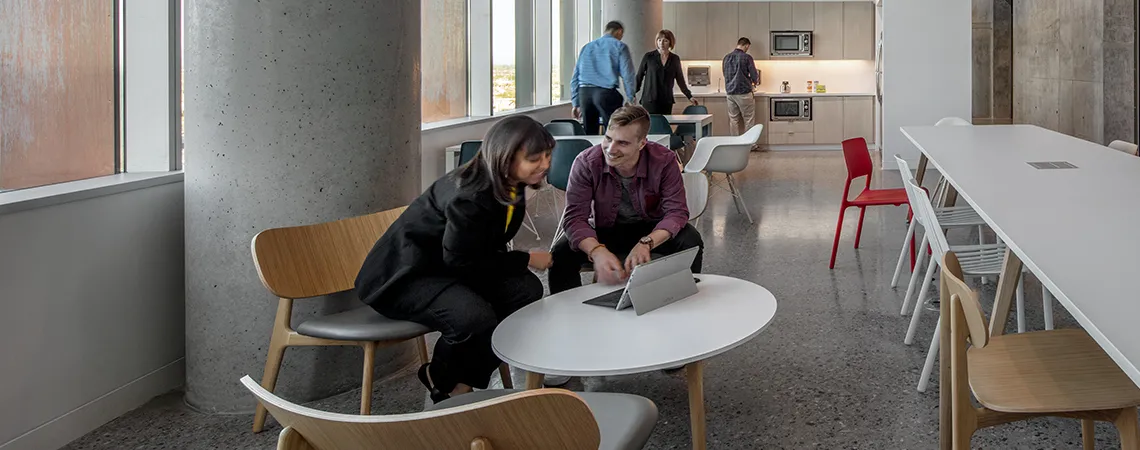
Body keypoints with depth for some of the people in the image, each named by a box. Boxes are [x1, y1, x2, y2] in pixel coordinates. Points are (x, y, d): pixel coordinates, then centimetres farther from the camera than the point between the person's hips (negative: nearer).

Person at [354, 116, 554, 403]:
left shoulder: (509, 185, -1)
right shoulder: (469, 198, -30)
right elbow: (463, 261, -24)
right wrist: (526, 260, -16)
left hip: (452, 267, 10)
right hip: (407, 276, -10)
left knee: (528, 289, -8)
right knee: (474, 317, -34)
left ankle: (462, 379, 3)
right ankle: (441, 378, 1)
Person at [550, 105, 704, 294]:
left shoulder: (664, 161, -21)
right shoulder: (586, 163, -22)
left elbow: (676, 212, -23)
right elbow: (575, 217, -26)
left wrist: (646, 243, -43)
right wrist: (597, 251, -48)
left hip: (653, 230, 0)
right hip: (606, 231, 0)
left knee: (691, 241, -27)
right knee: (561, 253, -26)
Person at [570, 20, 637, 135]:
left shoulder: (587, 47, 21)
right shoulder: (620, 46, 6)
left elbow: (575, 77, 18)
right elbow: (627, 75, -3)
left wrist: (576, 104, 19)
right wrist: (631, 100, 2)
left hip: (584, 92, 5)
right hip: (606, 92, -5)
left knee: (589, 134, 9)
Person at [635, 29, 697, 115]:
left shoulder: (675, 59, 7)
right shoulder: (648, 57, 0)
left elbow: (680, 80, 14)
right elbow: (639, 76, 6)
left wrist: (689, 96, 13)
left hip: (666, 101, 3)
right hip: (649, 100, -3)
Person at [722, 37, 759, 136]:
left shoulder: (726, 58, 8)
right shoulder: (746, 57, -9)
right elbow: (754, 76, -6)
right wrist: (755, 81, 16)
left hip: (730, 93, 5)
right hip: (744, 93, -5)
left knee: (733, 120, 9)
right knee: (748, 120, 2)